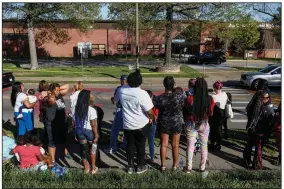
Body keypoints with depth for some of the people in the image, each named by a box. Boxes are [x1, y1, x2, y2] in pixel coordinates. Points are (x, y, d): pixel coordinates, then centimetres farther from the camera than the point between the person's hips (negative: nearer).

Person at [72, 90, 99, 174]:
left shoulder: (77, 109, -1)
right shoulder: (91, 110, -18)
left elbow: (74, 122, 4)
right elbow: (93, 125, -19)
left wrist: (76, 133, 13)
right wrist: (96, 135, -10)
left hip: (79, 131, 4)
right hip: (89, 131, -4)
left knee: (83, 148, 16)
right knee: (92, 148, 16)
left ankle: (86, 168, 28)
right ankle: (93, 168, 21)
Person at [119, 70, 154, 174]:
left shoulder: (122, 91, -9)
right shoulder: (143, 94, -25)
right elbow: (149, 111, -20)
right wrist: (151, 118, 1)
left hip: (127, 125, 3)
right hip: (142, 125, -3)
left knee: (130, 145, 18)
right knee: (140, 146, 13)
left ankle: (130, 166, 27)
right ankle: (140, 167, 27)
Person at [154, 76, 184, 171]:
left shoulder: (159, 98, -19)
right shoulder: (180, 96, -21)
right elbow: (183, 106, -3)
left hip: (163, 123, 0)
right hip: (176, 123, 0)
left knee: (164, 145, 13)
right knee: (175, 145, 13)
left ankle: (163, 166, 23)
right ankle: (175, 166, 26)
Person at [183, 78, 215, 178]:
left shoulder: (190, 98, -17)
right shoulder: (210, 99, -11)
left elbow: (185, 110, -3)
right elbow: (210, 114, 1)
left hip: (191, 124, -1)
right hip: (204, 124, 1)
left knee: (190, 146, 11)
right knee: (204, 146, 16)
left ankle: (188, 168, 21)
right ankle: (203, 168, 24)